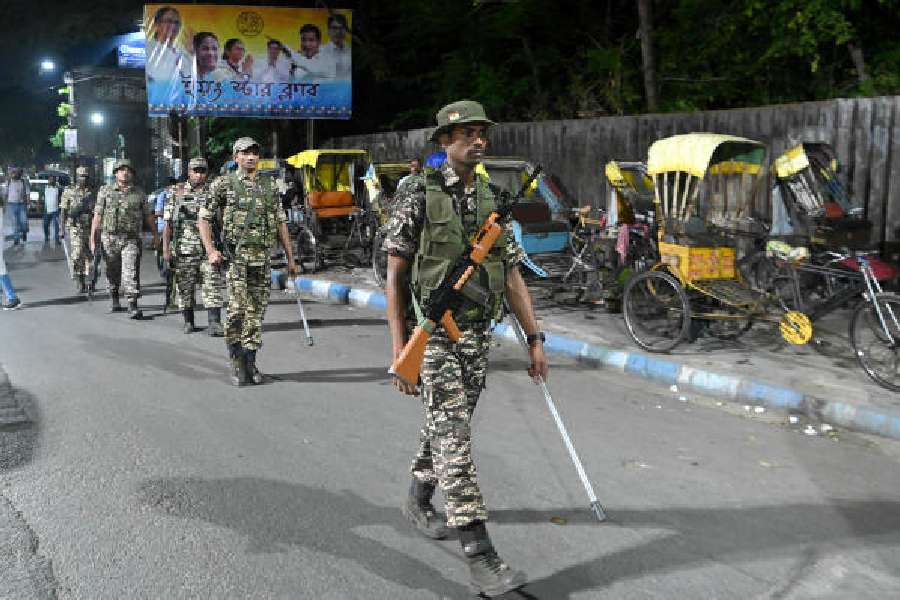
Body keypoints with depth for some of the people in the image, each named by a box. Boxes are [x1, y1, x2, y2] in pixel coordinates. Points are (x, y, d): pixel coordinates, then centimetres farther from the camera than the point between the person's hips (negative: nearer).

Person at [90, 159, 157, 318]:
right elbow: (97, 216, 3)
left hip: (131, 239, -1)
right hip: (109, 238, 1)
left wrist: (155, 234, 18)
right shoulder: (105, 191, 5)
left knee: (131, 272, -12)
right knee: (112, 272, 13)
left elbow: (148, 216, 15)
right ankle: (114, 299, 32)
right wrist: (93, 240, -1)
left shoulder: (139, 193, 6)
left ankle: (133, 306, -14)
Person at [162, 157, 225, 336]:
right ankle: (188, 322, 19)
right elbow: (168, 223, 4)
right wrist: (166, 248, -3)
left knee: (214, 286, -8)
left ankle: (214, 323, -9)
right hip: (184, 249, 0)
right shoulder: (177, 193, 6)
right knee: (185, 287, 7)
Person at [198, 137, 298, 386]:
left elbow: (281, 222, 16)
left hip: (262, 256, 4)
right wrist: (210, 250, -8)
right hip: (236, 255, -4)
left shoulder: (270, 185, 15)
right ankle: (237, 363, 1)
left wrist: (290, 258, 13)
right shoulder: (223, 184, 4)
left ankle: (250, 361, 16)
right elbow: (204, 218, 4)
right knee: (237, 309, -11)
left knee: (256, 311, 6)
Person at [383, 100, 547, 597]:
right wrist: (399, 348, -14)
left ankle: (418, 501, 42)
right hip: (432, 335, -6)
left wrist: (534, 339, 7)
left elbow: (512, 276, 11)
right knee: (453, 437, -9)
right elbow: (394, 276, -9)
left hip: (478, 334, 6)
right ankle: (479, 555, -7)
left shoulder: (492, 200, 9)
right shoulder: (418, 194, -7)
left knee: (445, 427, 18)